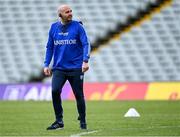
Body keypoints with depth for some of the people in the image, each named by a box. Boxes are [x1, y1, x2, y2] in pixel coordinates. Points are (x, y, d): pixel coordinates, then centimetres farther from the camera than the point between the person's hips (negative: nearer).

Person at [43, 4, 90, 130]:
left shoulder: (77, 26, -2)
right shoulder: (54, 27, 7)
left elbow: (86, 44, -7)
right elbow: (50, 47, 14)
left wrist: (85, 61, -20)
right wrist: (46, 65, 8)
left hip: (76, 68, -2)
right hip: (59, 68, 2)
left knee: (79, 95, 3)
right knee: (55, 91, -15)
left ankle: (83, 122, 19)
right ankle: (59, 121, -5)